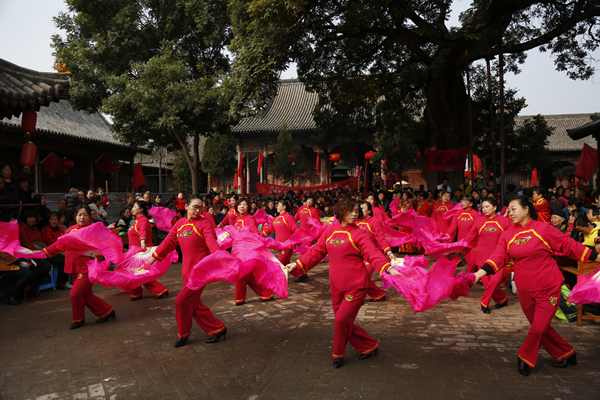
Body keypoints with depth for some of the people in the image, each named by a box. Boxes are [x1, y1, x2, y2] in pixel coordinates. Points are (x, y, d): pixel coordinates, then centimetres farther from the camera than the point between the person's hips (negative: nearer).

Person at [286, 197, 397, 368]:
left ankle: (338, 354, 19)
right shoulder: (330, 231, 6)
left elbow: (373, 254, -20)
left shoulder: (359, 233, -8)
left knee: (341, 320, -8)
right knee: (345, 323, 11)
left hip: (356, 286, -5)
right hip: (337, 286, 5)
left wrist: (387, 268, -37)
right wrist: (298, 264, 9)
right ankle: (369, 346, 32)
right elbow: (316, 251, 12)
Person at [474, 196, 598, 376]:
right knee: (540, 327, 15)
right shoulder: (507, 235, 0)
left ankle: (525, 358, 19)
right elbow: (498, 256, -9)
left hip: (548, 288, -4)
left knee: (539, 327, -6)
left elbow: (568, 245, -2)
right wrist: (481, 272, -24)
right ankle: (566, 354, 38)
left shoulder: (543, 229, -10)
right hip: (525, 289, 4)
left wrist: (595, 256, -1)